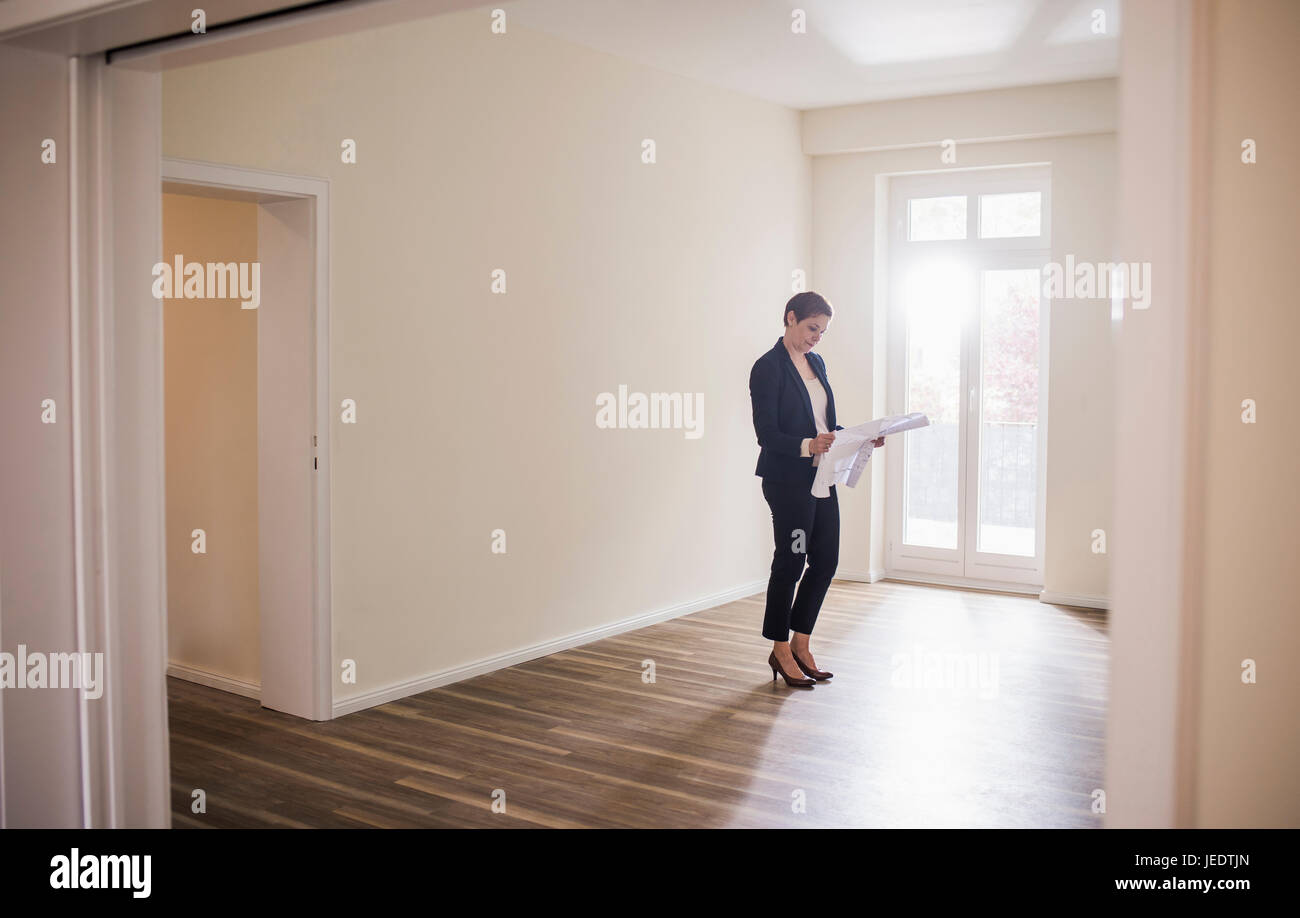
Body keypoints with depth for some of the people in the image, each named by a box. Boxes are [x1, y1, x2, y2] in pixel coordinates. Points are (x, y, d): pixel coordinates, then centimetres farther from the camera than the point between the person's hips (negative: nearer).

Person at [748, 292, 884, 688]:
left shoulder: (816, 362, 13)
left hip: (821, 476, 8)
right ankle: (780, 651, 16)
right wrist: (807, 446, -29)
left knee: (825, 561, 9)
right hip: (787, 480, -8)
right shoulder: (768, 367, -12)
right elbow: (767, 434, -16)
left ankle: (800, 644, 23)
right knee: (790, 562, 1)